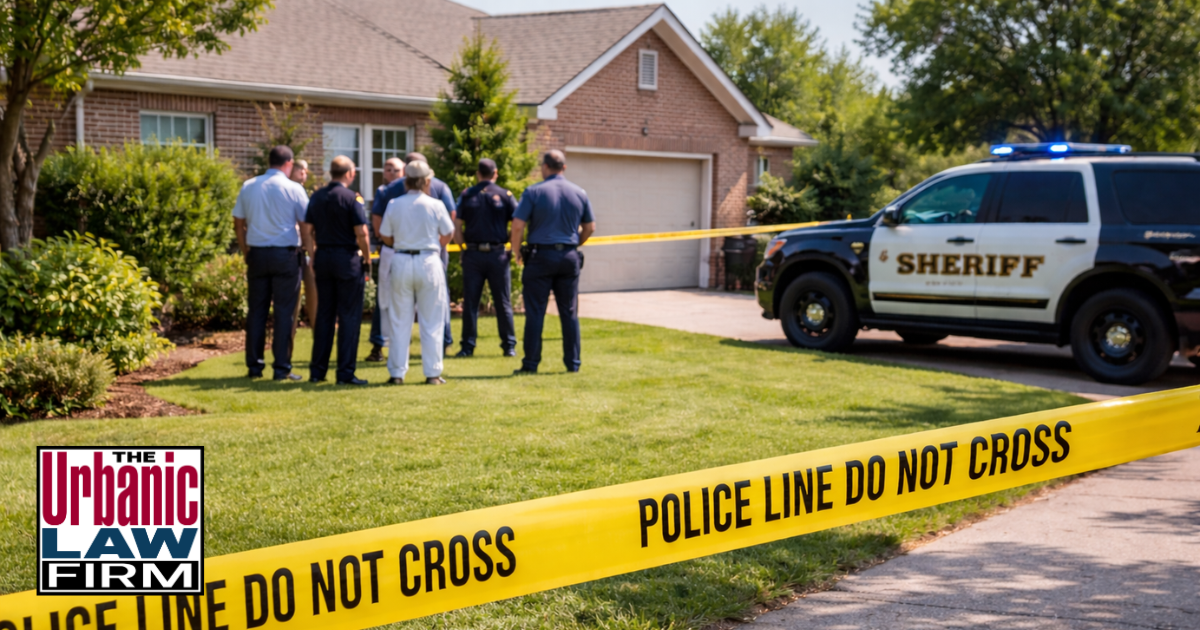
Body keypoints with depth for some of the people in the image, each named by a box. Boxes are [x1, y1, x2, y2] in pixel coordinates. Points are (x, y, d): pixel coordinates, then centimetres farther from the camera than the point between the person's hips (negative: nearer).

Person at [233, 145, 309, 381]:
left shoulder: (248, 186, 6)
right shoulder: (293, 189, -6)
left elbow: (238, 224, 10)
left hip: (256, 253, 4)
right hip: (286, 255, -3)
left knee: (256, 310, 10)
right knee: (284, 312, 1)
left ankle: (254, 365, 13)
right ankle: (282, 367, 2)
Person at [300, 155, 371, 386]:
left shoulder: (317, 197, 8)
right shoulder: (352, 198, -10)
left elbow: (307, 229, 8)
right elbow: (361, 232, -15)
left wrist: (313, 257, 14)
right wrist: (367, 260, -5)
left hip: (322, 257, 6)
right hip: (347, 259, -6)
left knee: (324, 315, 12)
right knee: (349, 316, -1)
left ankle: (317, 371, 14)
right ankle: (345, 372, -1)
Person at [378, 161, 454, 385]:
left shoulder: (394, 205, -1)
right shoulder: (435, 205, -6)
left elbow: (385, 236, 6)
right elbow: (447, 235, 3)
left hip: (401, 262, 2)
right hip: (429, 262, -2)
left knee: (400, 321, 9)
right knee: (431, 321, 6)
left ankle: (397, 373, 10)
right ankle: (432, 373, 8)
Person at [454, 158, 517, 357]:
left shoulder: (466, 195, 4)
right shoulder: (505, 195, 1)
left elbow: (457, 226, 1)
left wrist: (464, 246, 13)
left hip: (472, 253, 1)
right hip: (497, 253, -1)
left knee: (470, 302, 5)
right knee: (503, 303, 6)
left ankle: (468, 346, 6)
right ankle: (509, 346, 9)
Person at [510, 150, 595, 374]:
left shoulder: (534, 192, -6)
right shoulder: (579, 193, 5)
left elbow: (517, 225, -11)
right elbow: (589, 227, 12)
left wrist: (517, 251, 3)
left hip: (541, 256, -3)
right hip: (569, 257, 3)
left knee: (535, 313, 1)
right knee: (570, 313, 10)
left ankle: (531, 364, 3)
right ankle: (573, 362, 12)